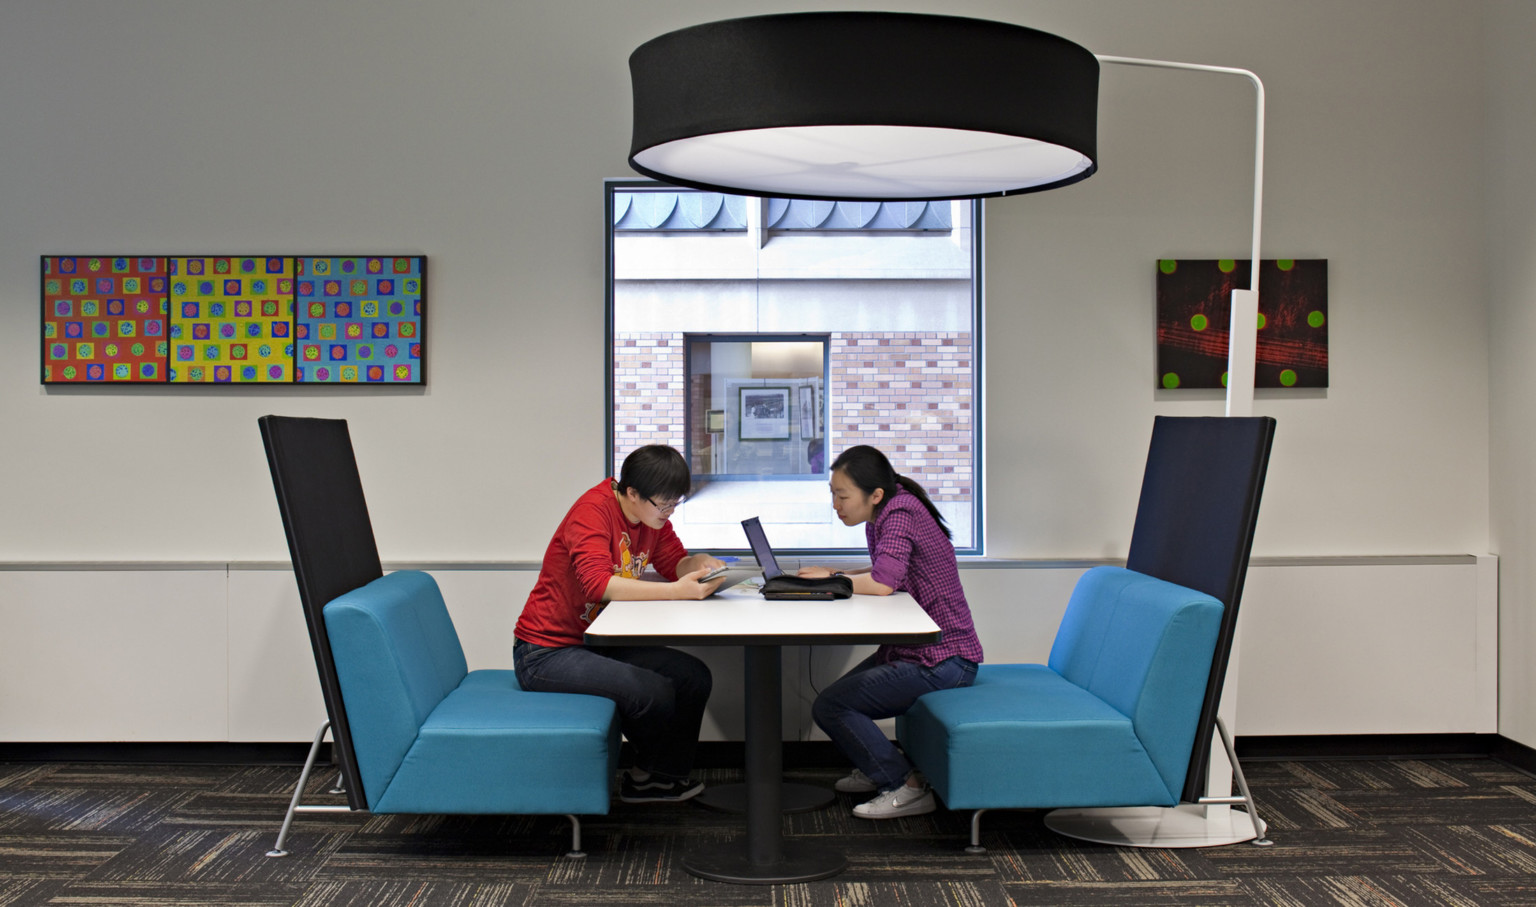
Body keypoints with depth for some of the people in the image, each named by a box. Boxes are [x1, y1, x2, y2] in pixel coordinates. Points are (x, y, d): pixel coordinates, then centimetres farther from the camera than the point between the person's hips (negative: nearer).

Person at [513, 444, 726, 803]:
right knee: (654, 692, -24)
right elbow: (598, 584, -35)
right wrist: (676, 591, -38)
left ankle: (663, 777, 11)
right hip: (546, 652, -9)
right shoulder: (593, 511, -23)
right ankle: (647, 773, 8)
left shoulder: (652, 514, 3)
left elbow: (674, 563, 9)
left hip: (597, 643, 9)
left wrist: (698, 564, -16)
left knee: (695, 676, -5)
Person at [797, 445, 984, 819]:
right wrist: (836, 574, 6)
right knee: (839, 700, 13)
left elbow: (883, 583, -31)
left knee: (829, 707, -12)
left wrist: (831, 580, -14)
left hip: (941, 659, -10)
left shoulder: (901, 512, -19)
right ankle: (879, 768, 30)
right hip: (912, 650, 10)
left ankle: (907, 787, -3)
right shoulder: (882, 517, 10)